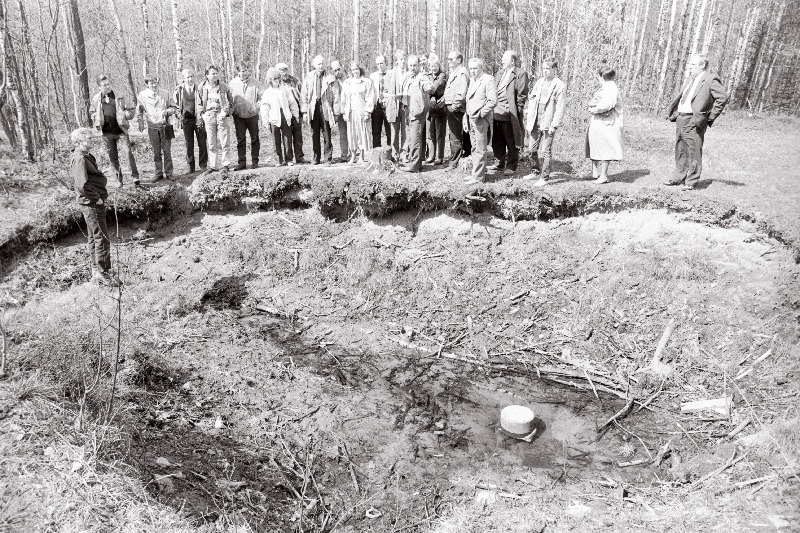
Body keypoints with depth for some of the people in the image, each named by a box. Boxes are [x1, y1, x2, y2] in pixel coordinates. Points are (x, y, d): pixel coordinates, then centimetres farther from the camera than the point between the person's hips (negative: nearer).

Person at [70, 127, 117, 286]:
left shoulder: (86, 156, 14)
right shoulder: (79, 159, -18)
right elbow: (82, 185, -27)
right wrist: (96, 198, -18)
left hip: (93, 203, 11)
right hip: (91, 203, -11)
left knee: (93, 238, 16)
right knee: (102, 239, -5)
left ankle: (95, 272, 26)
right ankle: (102, 273, 3)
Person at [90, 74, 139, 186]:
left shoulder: (119, 97, -4)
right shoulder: (95, 99, 4)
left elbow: (132, 109, 3)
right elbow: (93, 113, 20)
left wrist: (124, 116, -10)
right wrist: (97, 122, 4)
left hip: (121, 130, -3)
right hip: (107, 132, 3)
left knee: (128, 152, -12)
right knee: (112, 157, 7)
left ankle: (135, 176, -4)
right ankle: (119, 179, 17)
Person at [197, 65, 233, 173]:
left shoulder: (224, 86, 2)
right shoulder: (202, 87, 6)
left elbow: (230, 101, 8)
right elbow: (199, 104, 13)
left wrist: (226, 112, -4)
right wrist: (202, 115, 4)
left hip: (222, 116, -1)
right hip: (209, 117, 2)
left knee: (224, 143, -2)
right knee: (211, 144, 6)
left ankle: (225, 164, 7)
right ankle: (212, 165, 13)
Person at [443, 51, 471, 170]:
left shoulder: (462, 73, -12)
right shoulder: (452, 72, 19)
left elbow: (462, 93, -21)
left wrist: (454, 106, -18)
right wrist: (445, 101, 13)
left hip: (456, 109, -9)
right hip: (450, 108, 9)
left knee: (455, 137, -5)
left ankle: (453, 162, 0)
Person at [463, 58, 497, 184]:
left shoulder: (488, 80, -8)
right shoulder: (472, 80, 17)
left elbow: (493, 101, -15)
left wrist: (480, 114, -18)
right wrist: (466, 117, 15)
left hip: (481, 120, -8)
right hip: (471, 119, 8)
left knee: (480, 149, -5)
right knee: (474, 148, 13)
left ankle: (478, 176, -2)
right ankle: (476, 171, 22)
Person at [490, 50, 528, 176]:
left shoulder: (520, 74, -5)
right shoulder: (500, 73, 18)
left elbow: (522, 95, -8)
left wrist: (515, 111, -11)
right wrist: (493, 107, 10)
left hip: (509, 114, -7)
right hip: (496, 113, 7)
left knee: (511, 142, 2)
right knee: (497, 141, 12)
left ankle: (511, 166, 11)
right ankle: (500, 163, 25)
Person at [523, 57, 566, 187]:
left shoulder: (559, 86, -7)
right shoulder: (539, 82, 9)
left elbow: (560, 108, -9)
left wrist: (554, 125, -15)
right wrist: (528, 120, 7)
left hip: (548, 124, -5)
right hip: (535, 122, 6)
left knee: (545, 152, -2)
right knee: (533, 149, 14)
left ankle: (544, 178, 4)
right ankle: (535, 171, 31)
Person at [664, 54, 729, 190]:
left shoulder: (710, 80, -6)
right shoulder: (691, 79, 20)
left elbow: (723, 97, -13)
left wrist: (710, 117, -12)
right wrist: (673, 113, 13)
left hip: (694, 121, -8)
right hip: (680, 118, 8)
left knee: (694, 151, -5)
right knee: (680, 151, 14)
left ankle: (691, 182, -1)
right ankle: (679, 177, 23)